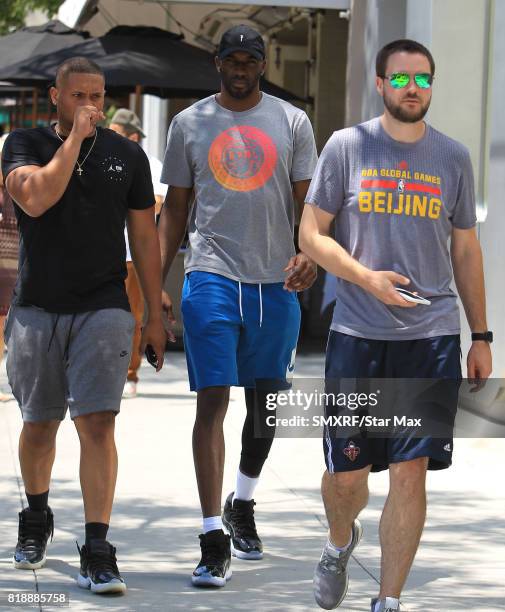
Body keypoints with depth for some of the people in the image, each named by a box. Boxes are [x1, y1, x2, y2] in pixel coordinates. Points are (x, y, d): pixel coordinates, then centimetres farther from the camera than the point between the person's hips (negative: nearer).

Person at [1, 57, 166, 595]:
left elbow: (144, 236, 12)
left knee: (97, 425, -12)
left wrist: (156, 314, 9)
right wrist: (76, 137, -14)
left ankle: (96, 552, -14)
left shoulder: (126, 155, 7)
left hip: (103, 309, 0)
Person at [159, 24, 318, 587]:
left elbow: (309, 202, 5)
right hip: (212, 276, -2)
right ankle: (214, 540, -13)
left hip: (276, 284, 2)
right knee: (213, 400, -11)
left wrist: (309, 252, -15)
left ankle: (242, 504, 38)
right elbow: (175, 208, 11)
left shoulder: (292, 122, 7)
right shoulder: (190, 124, 7)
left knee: (266, 402, 12)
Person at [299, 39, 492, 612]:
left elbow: (466, 252, 15)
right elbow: (311, 235, 1)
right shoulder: (346, 146, 2)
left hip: (432, 334, 1)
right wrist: (367, 277, -15)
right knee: (346, 473, 4)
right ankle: (340, 542, 38)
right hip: (357, 333, -1)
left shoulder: (453, 157, 9)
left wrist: (481, 338, 12)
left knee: (410, 472, -5)